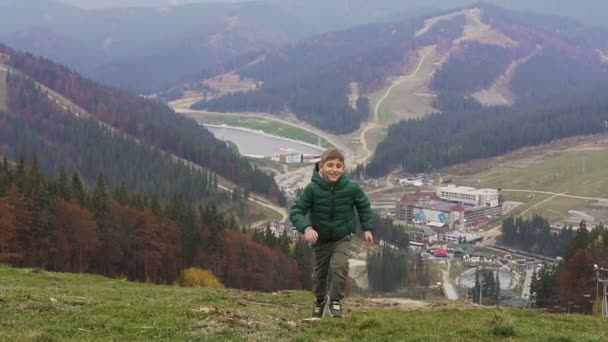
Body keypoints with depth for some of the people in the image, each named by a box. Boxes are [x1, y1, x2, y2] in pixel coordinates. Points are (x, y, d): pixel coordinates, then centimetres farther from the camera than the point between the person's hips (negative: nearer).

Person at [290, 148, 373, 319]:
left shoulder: (351, 187, -20)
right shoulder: (312, 188, -25)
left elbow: (364, 206, 0)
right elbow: (296, 211, -23)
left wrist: (367, 228, 0)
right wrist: (306, 228, -39)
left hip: (342, 238, -1)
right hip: (320, 239, 1)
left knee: (339, 266, -22)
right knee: (320, 272, 15)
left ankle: (335, 301, -1)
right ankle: (320, 300, 44)